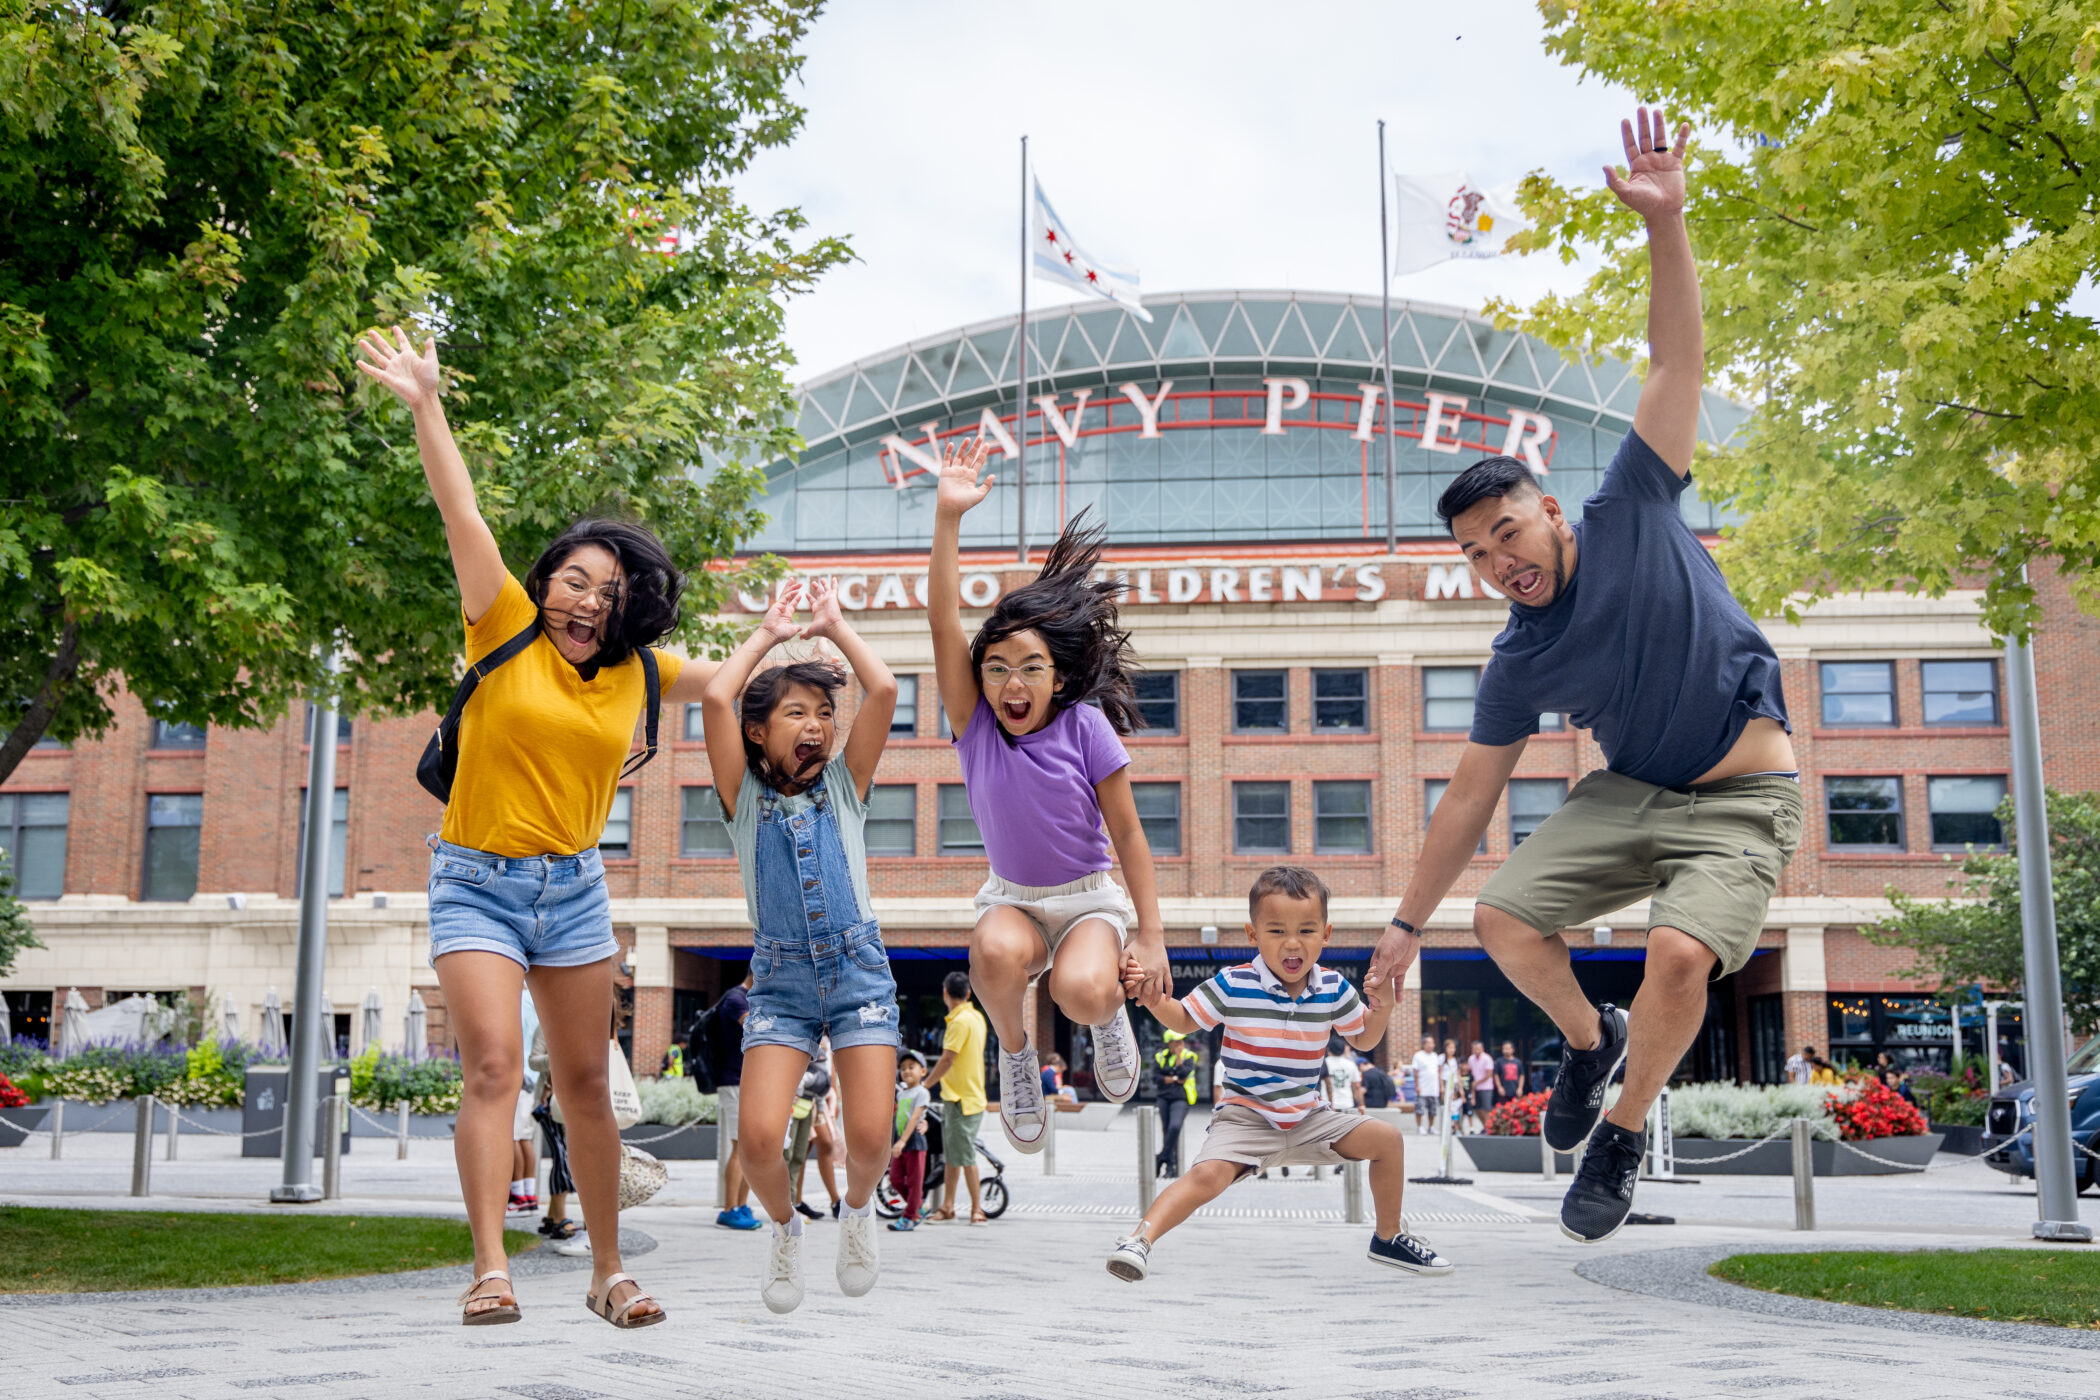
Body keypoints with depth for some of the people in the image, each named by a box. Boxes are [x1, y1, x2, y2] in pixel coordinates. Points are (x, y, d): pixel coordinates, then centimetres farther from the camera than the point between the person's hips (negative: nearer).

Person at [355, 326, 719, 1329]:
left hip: (575, 887, 4)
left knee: (585, 1085, 8)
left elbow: (724, 680, 26)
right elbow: (463, 516, -13)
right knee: (492, 1065, -17)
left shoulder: (636, 673, 6)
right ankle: (489, 1268, -18)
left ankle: (609, 1272, 18)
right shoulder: (507, 633, -5)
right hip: (477, 880, -3)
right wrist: (426, 404, -19)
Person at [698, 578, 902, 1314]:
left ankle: (857, 1208, 25)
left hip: (859, 971, 1)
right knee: (759, 1134, -16)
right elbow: (715, 698, -9)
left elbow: (884, 690, -5)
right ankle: (785, 1227, 17)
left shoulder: (845, 785, 7)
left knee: (870, 1135, -11)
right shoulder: (744, 797, 4)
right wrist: (768, 633, 4)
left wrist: (834, 627, 6)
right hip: (781, 980, 0)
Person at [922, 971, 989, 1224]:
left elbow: (947, 1060, -19)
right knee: (950, 1155, 14)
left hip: (962, 1098, -10)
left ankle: (977, 1209, 1)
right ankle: (947, 1206, 19)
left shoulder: (961, 1021, -17)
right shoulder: (976, 1017, 12)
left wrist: (925, 1085, -10)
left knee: (965, 1156, -4)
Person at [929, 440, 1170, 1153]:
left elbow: (1128, 834, -9)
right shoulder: (975, 725, -9)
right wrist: (947, 518, -33)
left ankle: (1110, 1014, 5)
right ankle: (1013, 1048, -3)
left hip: (1088, 897, -1)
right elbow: (944, 621, -22)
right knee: (997, 952, -36)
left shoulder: (1086, 728, -14)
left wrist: (1151, 935, -11)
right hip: (1012, 897, 2)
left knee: (1083, 989, -34)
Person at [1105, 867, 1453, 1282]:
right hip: (1246, 1118, -4)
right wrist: (1155, 1001, -19)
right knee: (1207, 1175, -31)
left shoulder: (1334, 988, -1)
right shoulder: (1233, 986, -11)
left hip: (1308, 1119, 4)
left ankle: (1389, 1237, 15)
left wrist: (1382, 1007, -6)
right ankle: (1139, 1240, -30)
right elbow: (1185, 1020, 2)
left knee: (1387, 1138, -3)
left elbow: (1362, 1039, 15)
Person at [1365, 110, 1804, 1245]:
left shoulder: (1631, 513, -10)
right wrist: (1407, 922, 3)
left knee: (1681, 952, -25)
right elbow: (1468, 798, 2)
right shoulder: (1519, 664, -4)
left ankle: (1624, 1132, 1)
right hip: (1629, 791, 4)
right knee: (1504, 917, -11)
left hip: (1743, 798, -4)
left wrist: (1665, 225, -24)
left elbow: (1677, 360, -12)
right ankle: (1587, 1040, 21)